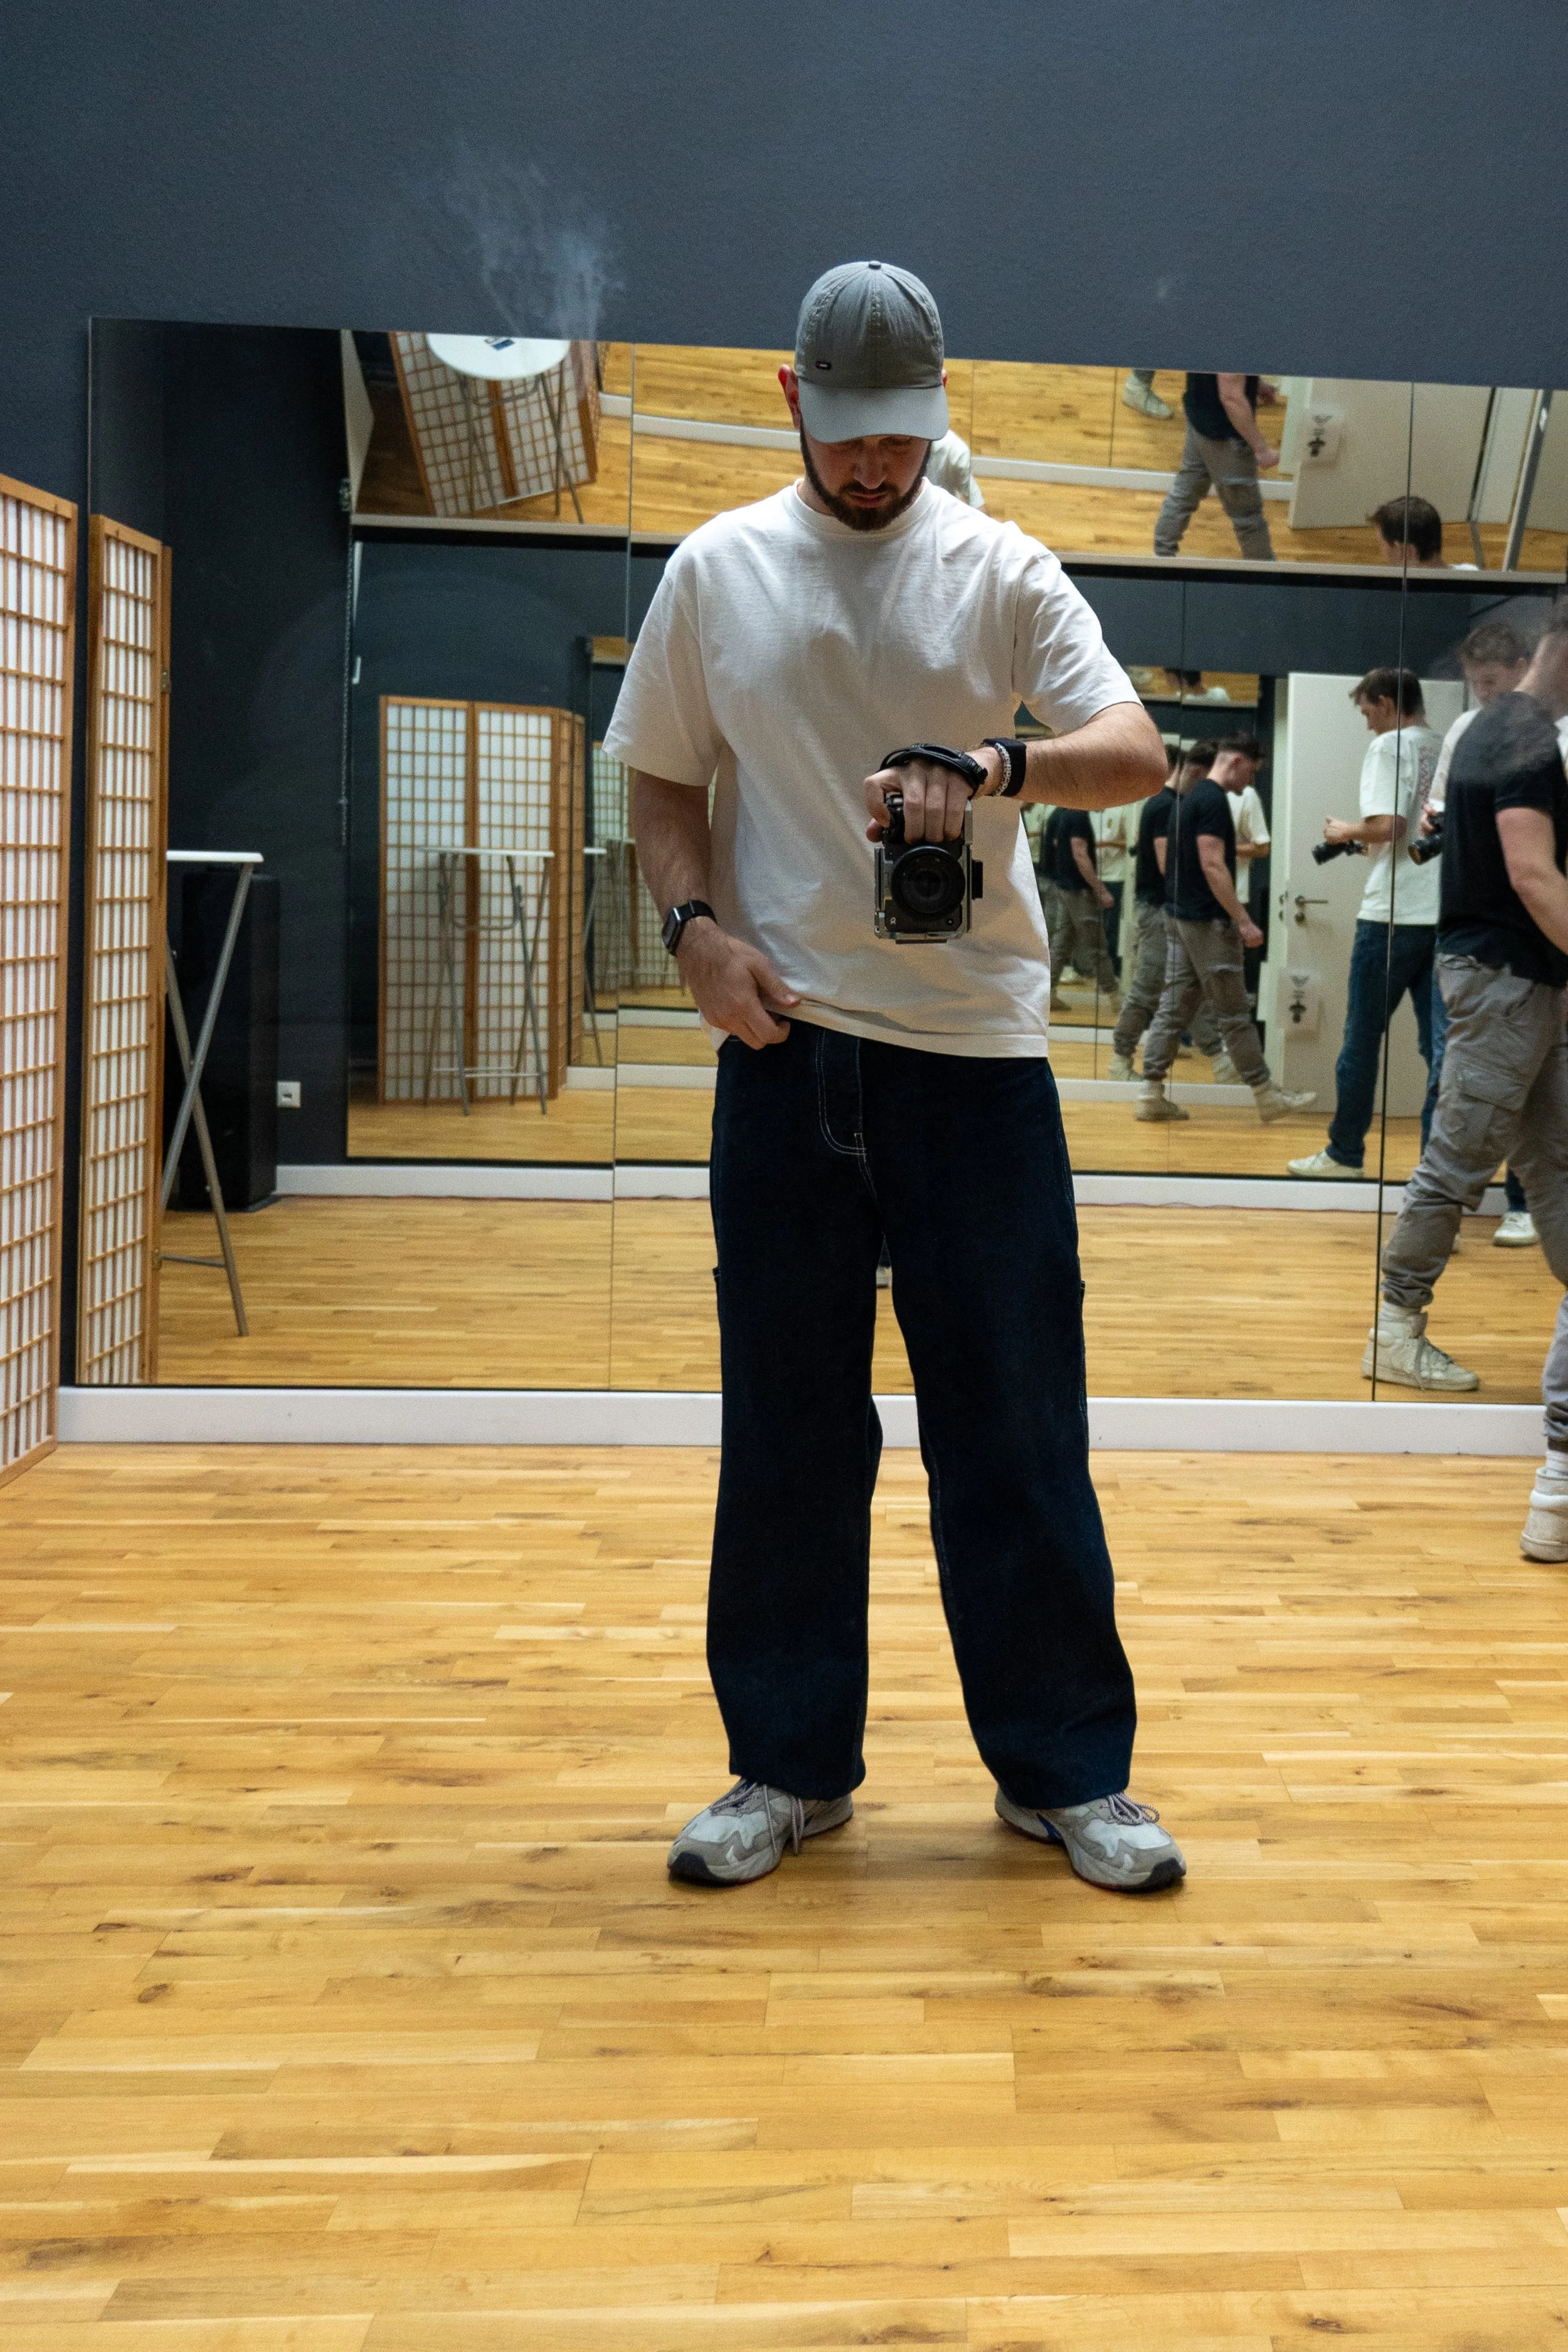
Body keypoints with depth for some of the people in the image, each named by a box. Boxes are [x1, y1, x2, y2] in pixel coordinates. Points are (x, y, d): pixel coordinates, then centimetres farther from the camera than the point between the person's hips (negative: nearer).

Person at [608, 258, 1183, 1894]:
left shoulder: (1001, 573, 5)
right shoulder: (717, 570, 9)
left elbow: (1137, 752, -6)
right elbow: (662, 782, 13)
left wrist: (991, 764, -26)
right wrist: (697, 926, -7)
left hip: (978, 1041, -1)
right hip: (786, 1041, 1)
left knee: (1016, 1423, 3)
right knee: (787, 1422, 8)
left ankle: (1066, 1769, 16)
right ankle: (790, 1765, 21)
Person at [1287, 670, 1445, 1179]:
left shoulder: (1389, 747, -6)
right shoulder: (1446, 752, 13)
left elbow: (1389, 825, -19)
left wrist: (1348, 831, 1)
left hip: (1394, 913, -6)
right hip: (1445, 915, 6)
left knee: (1362, 1036, 5)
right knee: (1438, 1040, 6)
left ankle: (1345, 1152, 12)